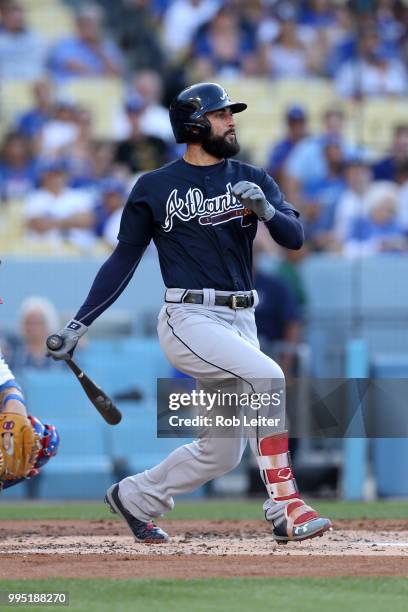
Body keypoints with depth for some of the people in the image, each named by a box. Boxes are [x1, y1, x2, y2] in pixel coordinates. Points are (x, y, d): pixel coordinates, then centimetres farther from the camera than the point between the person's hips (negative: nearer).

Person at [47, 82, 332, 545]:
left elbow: (294, 238, -1)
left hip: (240, 320, 5)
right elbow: (123, 261, 8)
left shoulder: (252, 180, 10)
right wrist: (78, 324, 4)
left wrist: (266, 209, -22)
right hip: (189, 320, -5)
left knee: (222, 451, 7)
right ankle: (285, 508, -26)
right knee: (267, 377, -27)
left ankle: (133, 498, 30)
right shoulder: (155, 187, 2)